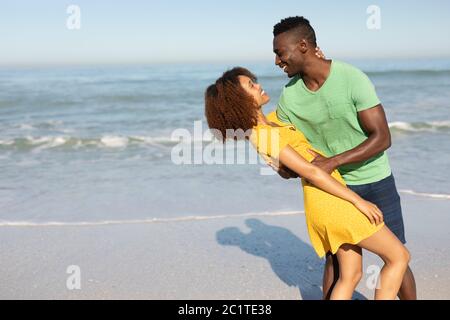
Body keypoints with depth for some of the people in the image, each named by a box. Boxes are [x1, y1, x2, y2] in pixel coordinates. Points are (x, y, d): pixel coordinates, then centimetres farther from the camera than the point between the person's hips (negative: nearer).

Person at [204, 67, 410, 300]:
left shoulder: (269, 122, 11)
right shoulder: (264, 134, -18)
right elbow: (310, 171, -20)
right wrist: (358, 201, -17)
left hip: (322, 203, 9)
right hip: (332, 201, -9)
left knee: (350, 276, 15)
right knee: (399, 257, 3)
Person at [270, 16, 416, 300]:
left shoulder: (352, 79, -22)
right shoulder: (289, 96, -9)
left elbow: (382, 138, -23)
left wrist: (333, 162, -32)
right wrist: (286, 168, -26)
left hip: (375, 182, -2)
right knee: (335, 257, 6)